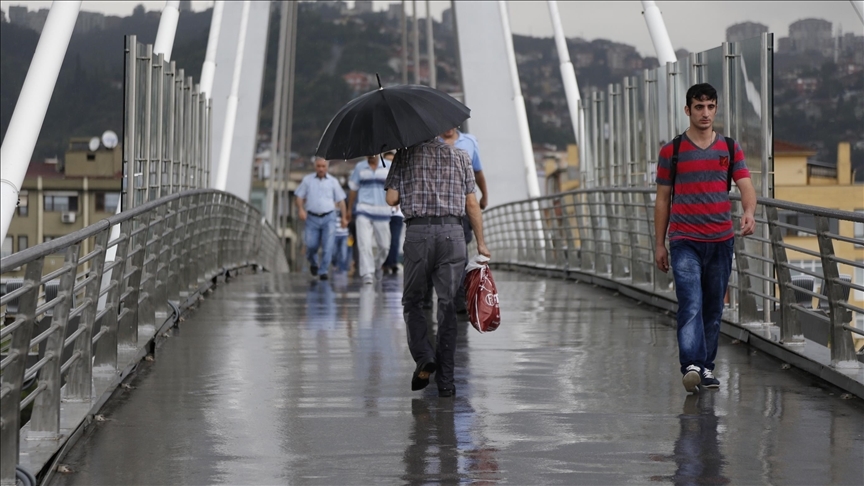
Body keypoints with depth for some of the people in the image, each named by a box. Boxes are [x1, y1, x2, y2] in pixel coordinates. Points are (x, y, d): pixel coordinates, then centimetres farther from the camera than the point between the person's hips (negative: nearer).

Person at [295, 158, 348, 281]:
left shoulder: (333, 181, 7)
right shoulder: (307, 180, 7)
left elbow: (340, 200, 10)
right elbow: (299, 196, 8)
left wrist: (344, 217, 7)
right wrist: (301, 210, -9)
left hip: (328, 217, 0)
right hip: (312, 218, 0)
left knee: (327, 246, -10)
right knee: (311, 245, -3)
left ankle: (323, 271, -3)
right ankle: (313, 263, 27)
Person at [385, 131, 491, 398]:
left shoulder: (405, 155, 5)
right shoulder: (459, 156, 10)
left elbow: (391, 198, 0)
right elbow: (472, 203, 6)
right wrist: (480, 242, 12)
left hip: (418, 233, -2)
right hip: (452, 233, 2)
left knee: (412, 301, 13)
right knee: (447, 305, 4)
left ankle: (423, 356, -10)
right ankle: (445, 381, 2)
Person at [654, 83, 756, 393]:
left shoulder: (730, 149, 9)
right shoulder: (671, 151, 4)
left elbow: (746, 187, 1)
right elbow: (663, 199, 8)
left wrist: (749, 213, -22)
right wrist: (659, 244, 6)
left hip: (721, 240, 3)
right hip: (684, 242, -3)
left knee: (713, 308, 8)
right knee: (691, 304, -17)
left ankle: (707, 368, 18)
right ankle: (691, 365, -26)